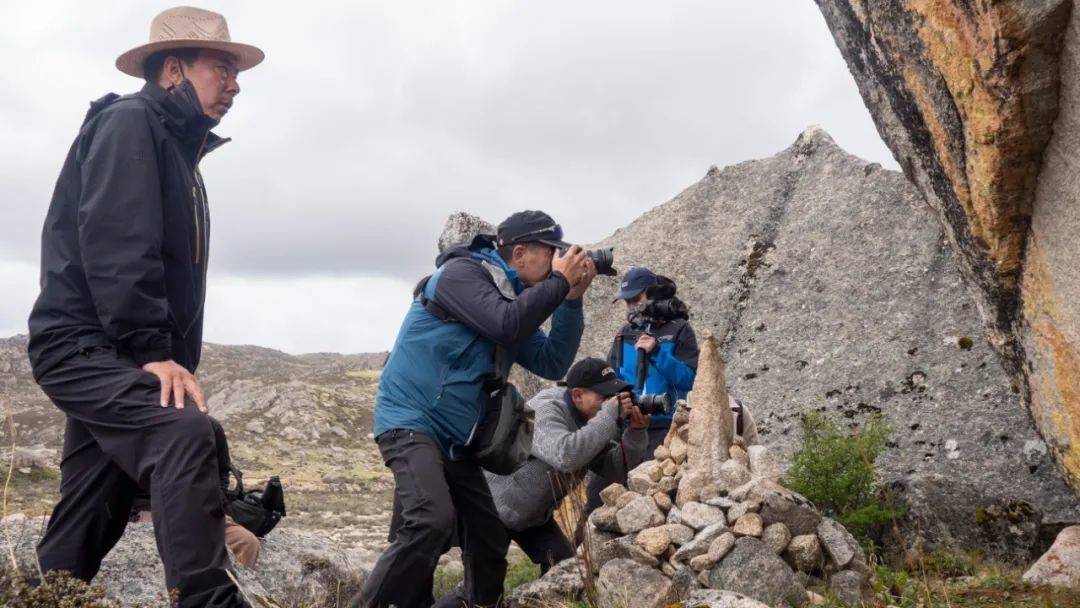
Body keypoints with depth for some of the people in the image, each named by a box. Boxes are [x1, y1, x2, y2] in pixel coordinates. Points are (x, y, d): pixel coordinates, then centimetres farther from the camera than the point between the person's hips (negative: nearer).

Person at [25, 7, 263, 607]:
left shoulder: (177, 150, 23)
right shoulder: (130, 121, -6)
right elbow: (113, 244, -20)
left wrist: (170, 359, 12)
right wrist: (152, 350, -24)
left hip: (114, 354, 10)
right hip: (83, 343, -10)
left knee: (90, 522, 9)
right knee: (185, 432, -32)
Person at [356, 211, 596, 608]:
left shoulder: (516, 298, 14)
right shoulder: (461, 272, -11)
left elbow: (552, 364, 8)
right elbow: (506, 325, -26)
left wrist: (572, 299, -1)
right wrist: (559, 282, -15)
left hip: (455, 440, 9)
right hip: (410, 421, -9)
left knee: (490, 538, 7)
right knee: (434, 520, -29)